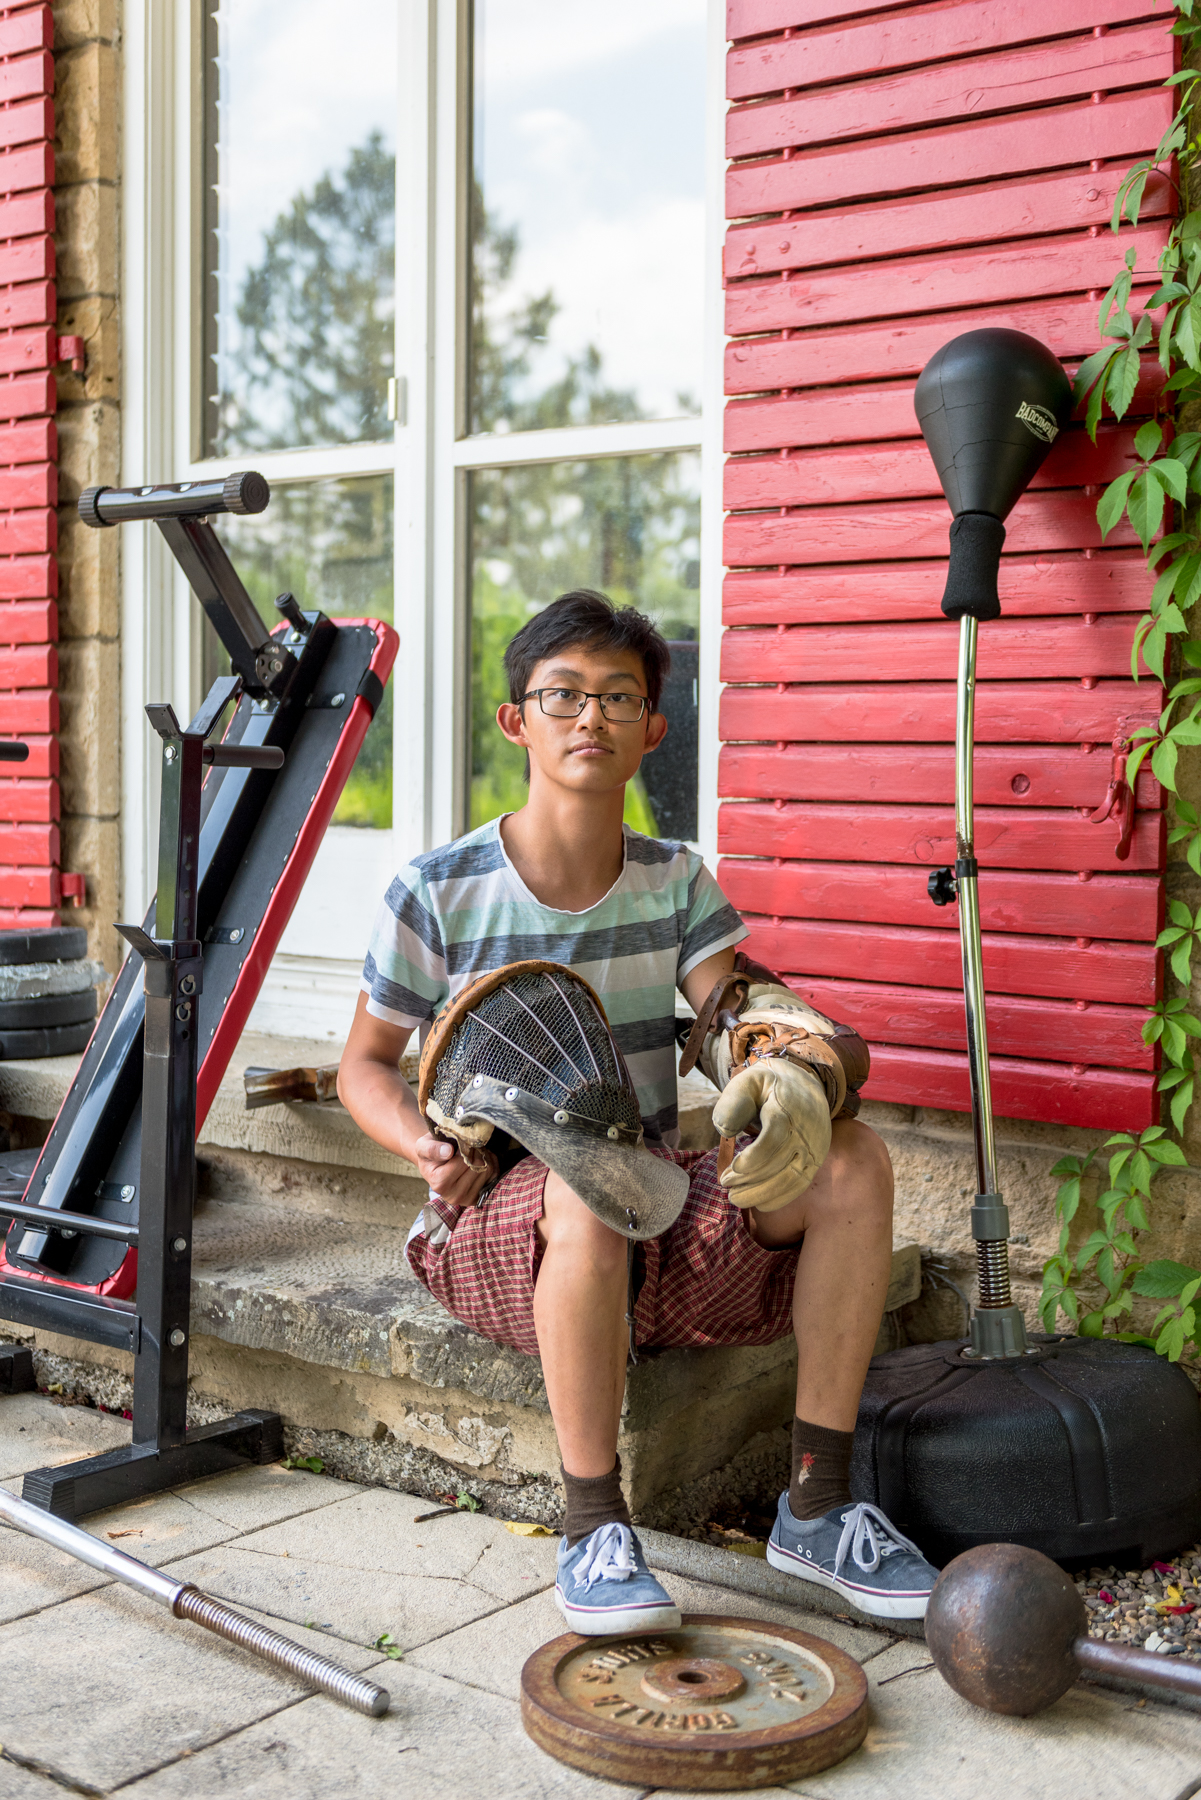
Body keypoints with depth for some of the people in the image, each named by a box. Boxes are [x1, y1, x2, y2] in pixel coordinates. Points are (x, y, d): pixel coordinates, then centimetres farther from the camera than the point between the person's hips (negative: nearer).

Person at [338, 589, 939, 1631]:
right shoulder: (439, 892, -6)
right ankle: (594, 1528, -22)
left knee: (852, 1160, -20)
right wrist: (424, 1143, -18)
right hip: (500, 1223, -4)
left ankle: (819, 1506, -12)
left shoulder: (676, 881, 5)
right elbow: (366, 1063, 2)